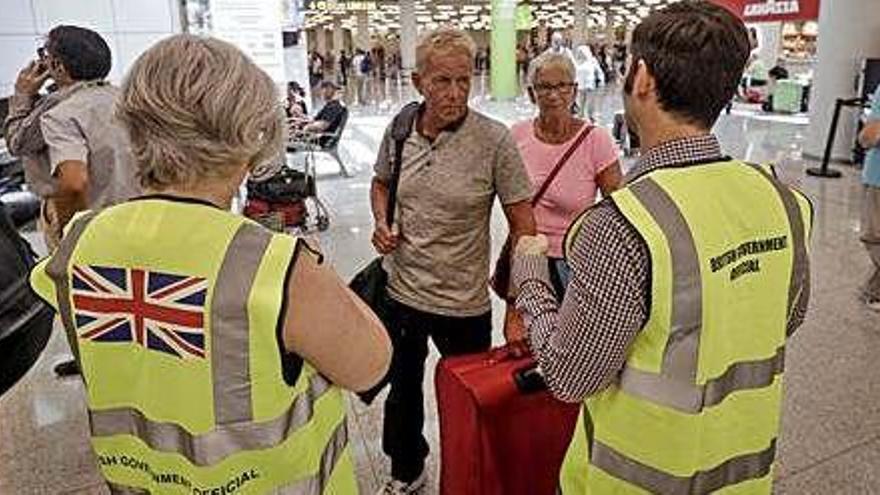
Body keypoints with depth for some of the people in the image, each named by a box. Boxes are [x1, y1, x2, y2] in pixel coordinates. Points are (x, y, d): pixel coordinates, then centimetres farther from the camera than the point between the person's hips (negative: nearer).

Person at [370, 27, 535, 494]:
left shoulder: (494, 141, -17)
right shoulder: (398, 130, -5)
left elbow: (523, 227, -15)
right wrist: (382, 223, -5)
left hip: (464, 303, -4)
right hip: (400, 291, 5)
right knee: (402, 388, 25)